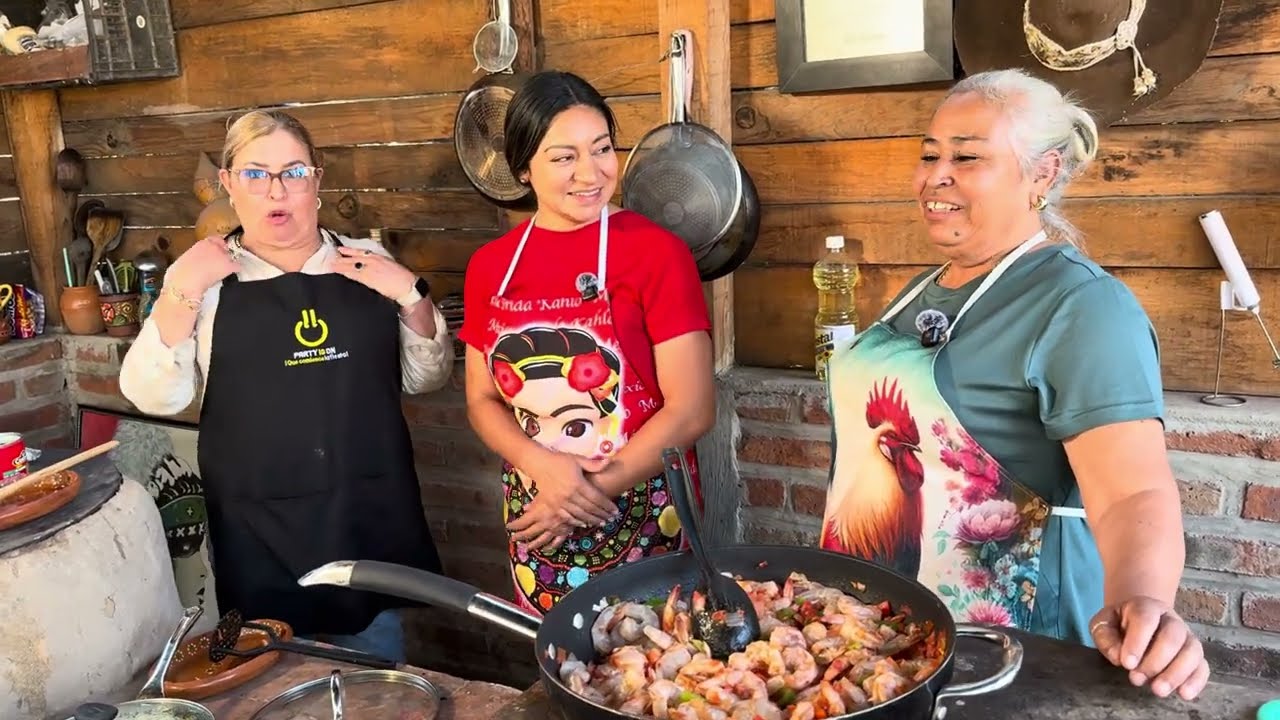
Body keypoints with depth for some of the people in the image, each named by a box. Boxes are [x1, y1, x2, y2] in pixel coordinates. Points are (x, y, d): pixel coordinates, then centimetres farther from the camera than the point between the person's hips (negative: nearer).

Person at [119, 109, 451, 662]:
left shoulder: (369, 265, 5)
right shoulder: (204, 278, 1)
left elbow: (427, 377, 7)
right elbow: (154, 396, -5)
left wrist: (411, 295, -8)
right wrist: (180, 293, -16)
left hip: (370, 518, 2)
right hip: (260, 532, -1)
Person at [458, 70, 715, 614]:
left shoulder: (657, 252, -11)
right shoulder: (489, 267, 2)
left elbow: (692, 409, -14)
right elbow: (482, 400, 7)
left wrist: (588, 494, -14)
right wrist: (541, 464, -13)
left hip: (642, 523, -3)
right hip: (535, 524, 4)